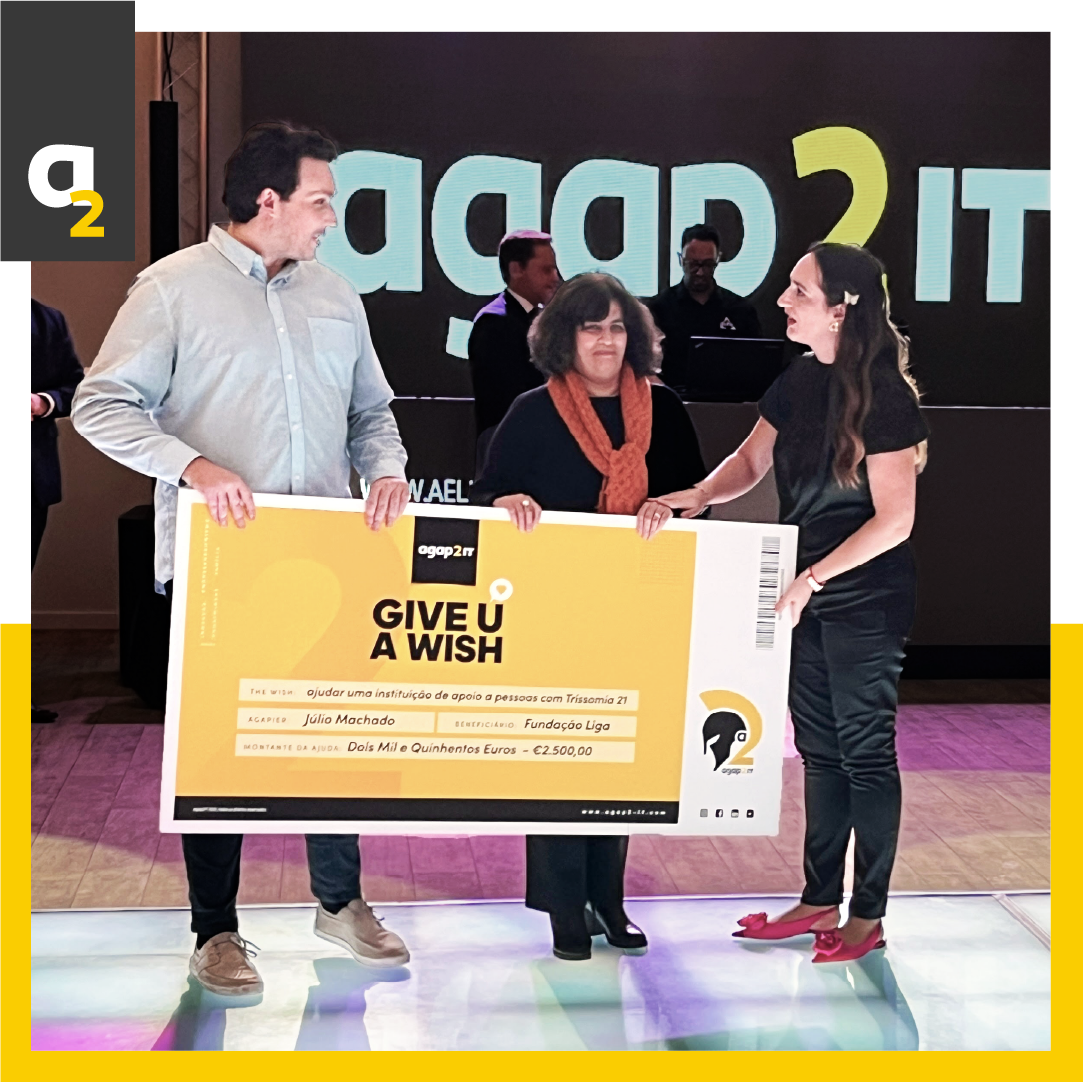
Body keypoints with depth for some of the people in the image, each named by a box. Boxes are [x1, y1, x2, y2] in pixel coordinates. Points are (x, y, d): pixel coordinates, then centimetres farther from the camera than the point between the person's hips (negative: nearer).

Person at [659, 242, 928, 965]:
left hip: (866, 601, -7)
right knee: (819, 748, 14)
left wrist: (811, 579, -19)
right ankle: (820, 900, 27)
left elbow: (894, 520, -19)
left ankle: (868, 916, 16)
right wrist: (698, 497, -7)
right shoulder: (800, 382, 3)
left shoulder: (883, 396, -18)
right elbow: (752, 461, 12)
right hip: (808, 596, 7)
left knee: (864, 751, 3)